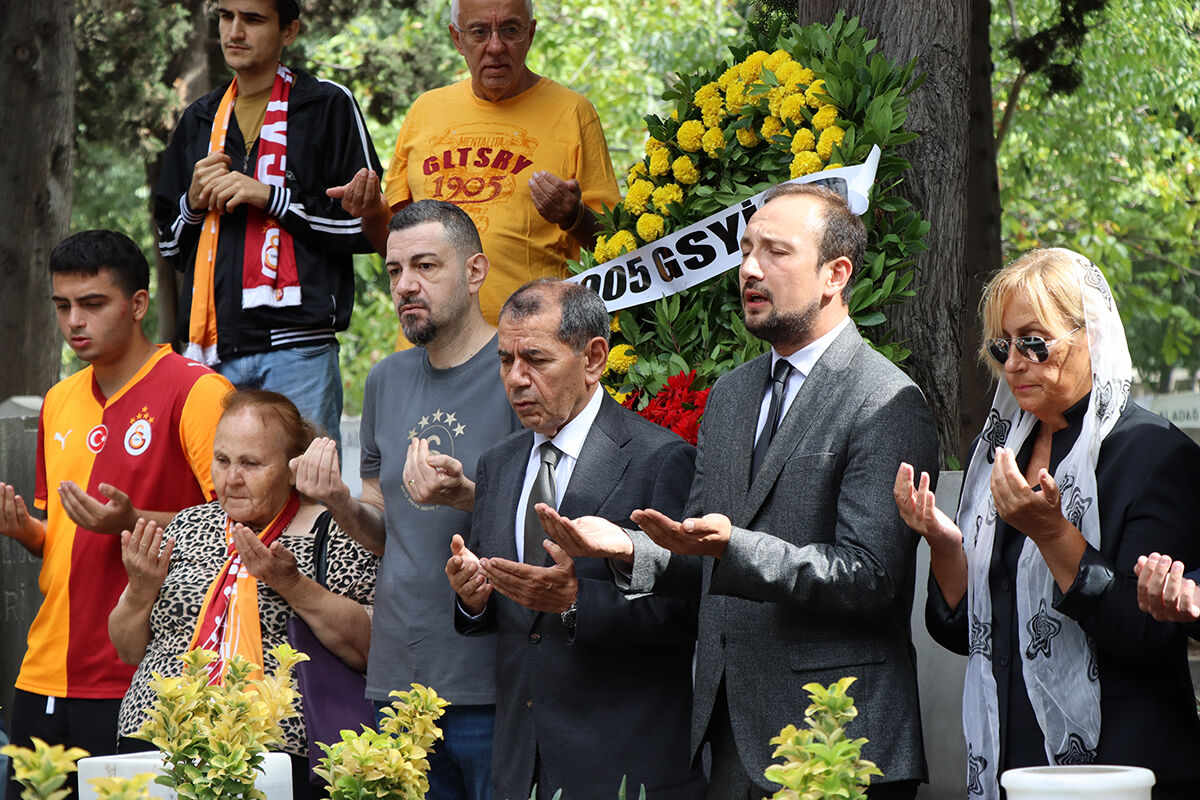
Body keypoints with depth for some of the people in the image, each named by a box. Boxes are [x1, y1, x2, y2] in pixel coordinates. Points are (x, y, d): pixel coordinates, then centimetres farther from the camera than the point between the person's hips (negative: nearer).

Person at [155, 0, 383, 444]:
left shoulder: (328, 105, 5)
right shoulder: (200, 120, 21)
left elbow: (366, 225, -3)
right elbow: (170, 245, 26)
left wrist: (268, 196, -9)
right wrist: (194, 202, 4)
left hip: (297, 345, -4)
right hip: (215, 351, 4)